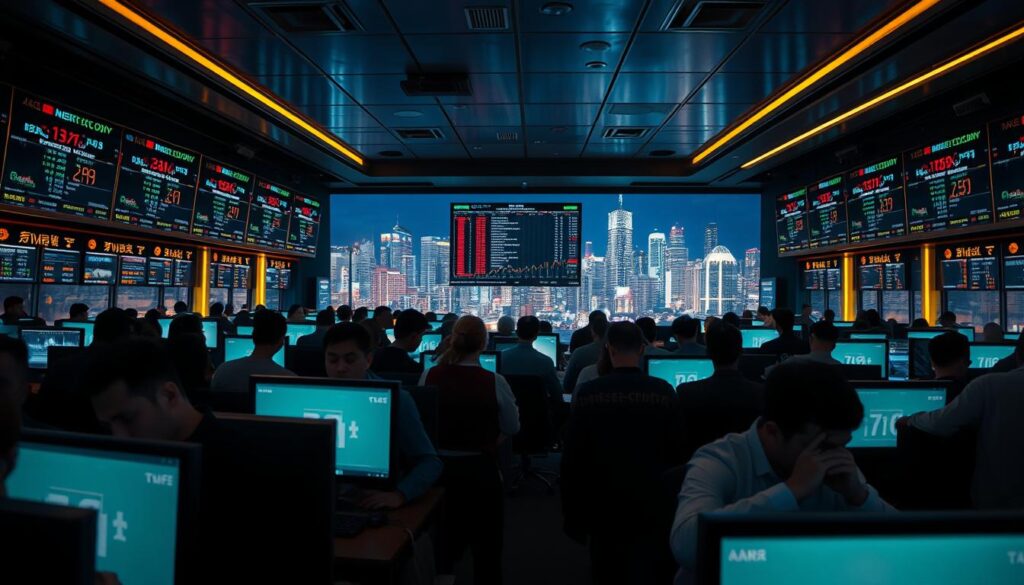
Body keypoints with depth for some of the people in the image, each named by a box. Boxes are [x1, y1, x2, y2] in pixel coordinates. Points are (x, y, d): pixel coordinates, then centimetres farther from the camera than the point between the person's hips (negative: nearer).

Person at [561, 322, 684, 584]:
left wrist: (572, 515, 3)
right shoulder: (664, 392, -8)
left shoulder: (587, 393, -9)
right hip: (651, 506, 0)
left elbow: (572, 457, -7)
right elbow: (677, 451, -2)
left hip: (603, 506, 0)